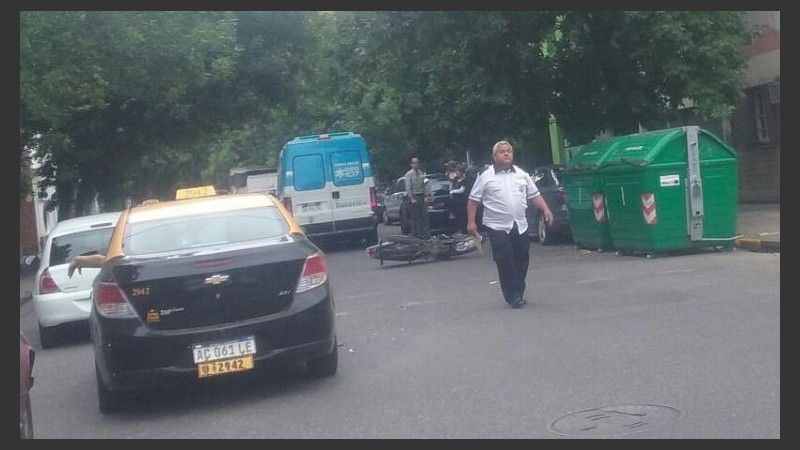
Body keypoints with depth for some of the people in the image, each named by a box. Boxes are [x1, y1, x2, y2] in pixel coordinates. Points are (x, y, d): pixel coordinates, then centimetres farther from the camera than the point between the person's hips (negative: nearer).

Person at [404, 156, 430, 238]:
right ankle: (415, 234, 1)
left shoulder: (421, 173, 13)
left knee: (424, 215, 2)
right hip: (413, 197, -6)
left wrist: (424, 196, 9)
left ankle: (426, 233, 5)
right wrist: (412, 198, -17)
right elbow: (408, 187, -11)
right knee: (415, 217, -5)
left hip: (421, 196, 6)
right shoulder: (409, 174, -6)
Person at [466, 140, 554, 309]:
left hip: (520, 226, 4)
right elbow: (473, 200, 2)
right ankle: (513, 297, -1)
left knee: (522, 261, 7)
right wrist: (471, 222, -5)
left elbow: (534, 195, 16)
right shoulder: (486, 177, 1)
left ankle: (519, 292, 21)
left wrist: (545, 209, 1)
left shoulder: (522, 174, 13)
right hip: (498, 227, -4)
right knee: (506, 263, -7)